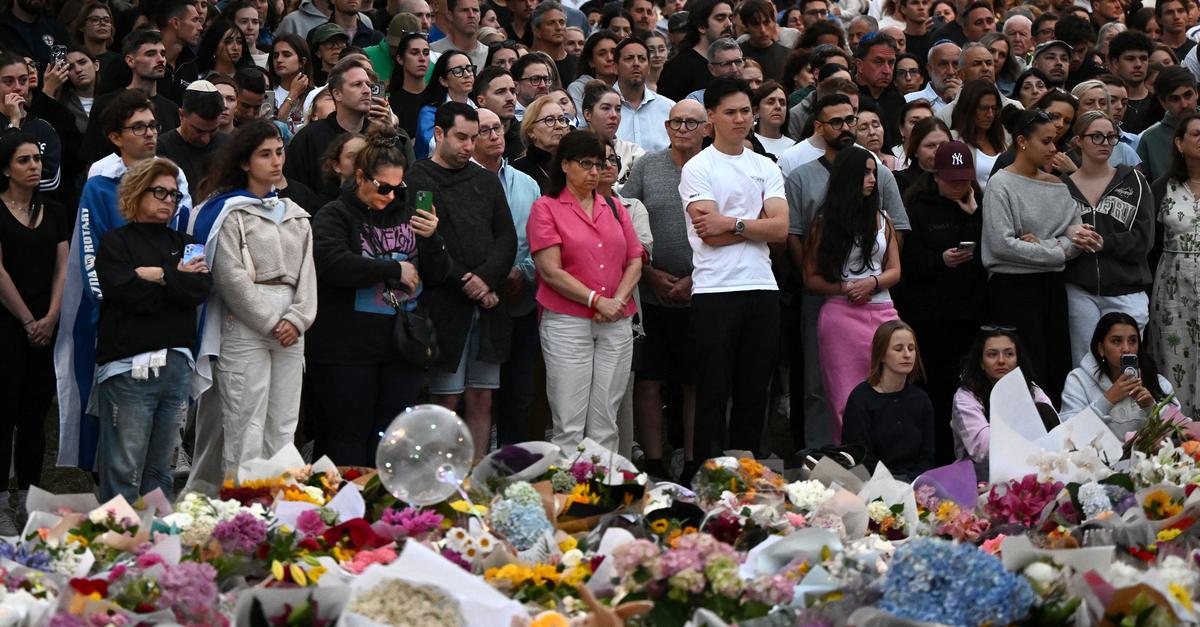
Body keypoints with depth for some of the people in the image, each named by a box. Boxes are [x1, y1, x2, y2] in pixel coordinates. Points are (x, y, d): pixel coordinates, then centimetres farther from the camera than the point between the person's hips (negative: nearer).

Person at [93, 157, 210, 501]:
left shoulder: (183, 243, 19)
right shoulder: (115, 243, 4)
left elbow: (202, 289, 1)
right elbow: (130, 295, -13)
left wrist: (160, 276, -8)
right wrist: (178, 279, -2)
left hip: (177, 365, 5)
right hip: (129, 366, -5)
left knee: (160, 471, 9)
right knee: (124, 473, -6)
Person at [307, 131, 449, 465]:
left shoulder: (406, 215, 13)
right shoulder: (334, 216, -2)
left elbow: (437, 275, 13)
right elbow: (334, 265, -21)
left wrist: (431, 239, -8)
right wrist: (395, 269, -13)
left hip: (403, 347, 5)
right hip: (348, 349, -5)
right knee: (350, 437, 0)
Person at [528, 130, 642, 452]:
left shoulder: (615, 208, 17)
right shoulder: (547, 208, 2)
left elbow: (635, 261, 13)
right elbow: (551, 270, -7)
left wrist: (619, 299, -5)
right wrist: (596, 300, -12)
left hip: (616, 326, 5)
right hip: (567, 324, -5)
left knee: (604, 426, 4)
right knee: (569, 427, -6)